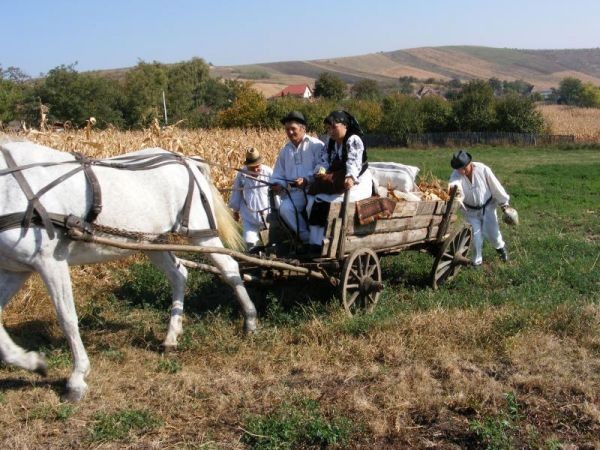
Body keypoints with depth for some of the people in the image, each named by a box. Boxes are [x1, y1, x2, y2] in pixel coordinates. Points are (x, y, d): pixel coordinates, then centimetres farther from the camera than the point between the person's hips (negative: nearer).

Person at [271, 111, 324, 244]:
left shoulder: (316, 145, 2)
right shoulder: (285, 150, 20)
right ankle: (307, 238, -13)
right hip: (295, 192, 5)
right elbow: (278, 174, 23)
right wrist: (277, 184, 1)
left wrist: (307, 180, -23)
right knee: (285, 208, -24)